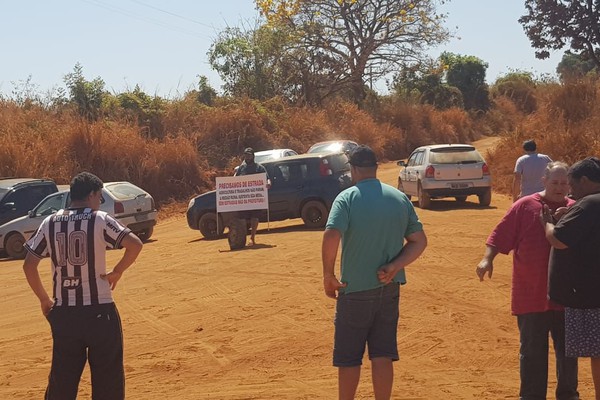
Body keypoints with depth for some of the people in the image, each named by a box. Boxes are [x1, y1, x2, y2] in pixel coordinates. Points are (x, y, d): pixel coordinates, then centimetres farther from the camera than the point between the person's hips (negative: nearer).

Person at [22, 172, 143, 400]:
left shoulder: (49, 223, 5)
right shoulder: (100, 220, -6)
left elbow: (28, 265, 5)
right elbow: (135, 245, -17)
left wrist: (44, 299, 15)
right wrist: (117, 272, -2)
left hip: (63, 313, 4)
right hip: (99, 312, -4)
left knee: (62, 381, 14)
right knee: (108, 379, 7)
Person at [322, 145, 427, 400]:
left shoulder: (347, 198, -11)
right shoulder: (400, 198, 4)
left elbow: (331, 237, -25)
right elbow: (419, 241, 3)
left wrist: (328, 276, -13)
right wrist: (394, 267, -6)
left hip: (355, 289, -4)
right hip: (389, 288, 4)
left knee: (348, 358, 10)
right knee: (382, 356, 9)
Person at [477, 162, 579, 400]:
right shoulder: (525, 206, -3)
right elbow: (500, 235, -5)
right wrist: (487, 259, -18)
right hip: (531, 295, -2)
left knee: (568, 350, 13)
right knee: (532, 351, 8)